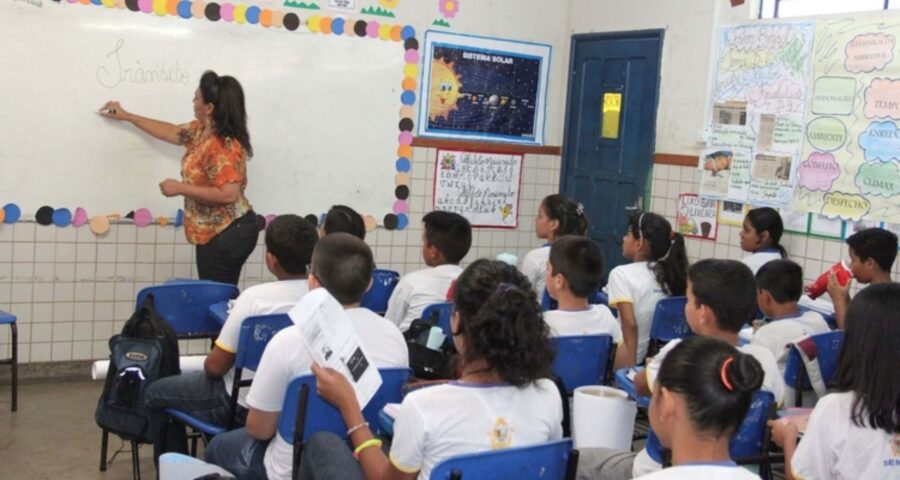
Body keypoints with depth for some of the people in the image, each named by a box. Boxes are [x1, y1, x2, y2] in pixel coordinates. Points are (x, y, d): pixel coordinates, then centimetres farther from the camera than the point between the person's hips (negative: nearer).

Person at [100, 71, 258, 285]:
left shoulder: (223, 147, -22)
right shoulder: (201, 131, 7)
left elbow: (228, 194, -29)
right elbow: (172, 132, 25)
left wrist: (180, 188, -20)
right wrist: (126, 116, 30)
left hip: (229, 233, -10)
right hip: (215, 231, 10)